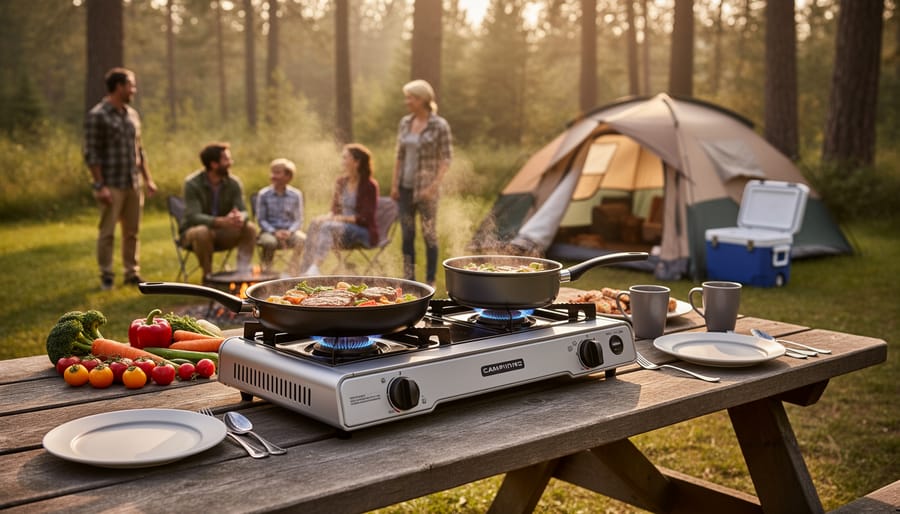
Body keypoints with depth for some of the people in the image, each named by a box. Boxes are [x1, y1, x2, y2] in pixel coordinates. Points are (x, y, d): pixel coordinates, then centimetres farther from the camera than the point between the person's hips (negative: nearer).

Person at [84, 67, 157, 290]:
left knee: (132, 231, 10)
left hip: (133, 184, 6)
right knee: (107, 232, 0)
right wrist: (100, 186, -16)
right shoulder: (97, 116, -8)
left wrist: (148, 179, 13)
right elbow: (91, 154, -11)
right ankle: (106, 276, 9)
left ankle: (132, 272, 18)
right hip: (111, 186, -6)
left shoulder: (132, 114, 13)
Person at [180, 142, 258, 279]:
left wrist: (241, 218, -39)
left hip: (222, 233, 4)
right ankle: (207, 276, -21)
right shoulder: (192, 183, -18)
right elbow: (193, 216, -28)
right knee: (202, 231, -38)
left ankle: (242, 272, -17)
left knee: (250, 228, -21)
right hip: (192, 232, -4)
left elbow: (243, 211, -11)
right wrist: (222, 221, -45)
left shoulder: (233, 183, -5)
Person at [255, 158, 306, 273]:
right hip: (270, 231, -1)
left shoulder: (296, 195, 1)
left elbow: (298, 219, 2)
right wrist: (274, 232, -17)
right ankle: (266, 270, -9)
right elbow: (261, 219, -1)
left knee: (301, 238, -30)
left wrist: (290, 231, -18)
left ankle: (292, 269, -13)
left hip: (289, 231, 1)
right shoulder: (263, 194, -2)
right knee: (269, 241, -35)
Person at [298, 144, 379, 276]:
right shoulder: (341, 182, 9)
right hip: (344, 227, 7)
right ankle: (304, 272, -30)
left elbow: (365, 218, -15)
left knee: (329, 227, -32)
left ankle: (314, 269, -44)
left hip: (365, 233, -7)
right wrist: (329, 216, -9)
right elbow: (335, 209, 15)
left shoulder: (369, 185, -12)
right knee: (315, 224, -21)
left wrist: (341, 218, -23)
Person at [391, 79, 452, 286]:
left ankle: (430, 283, 11)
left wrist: (433, 187, -17)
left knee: (429, 235, 2)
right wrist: (394, 184, 6)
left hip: (426, 189, -5)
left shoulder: (440, 126, -8)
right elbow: (400, 156, 12)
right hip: (405, 187, 5)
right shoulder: (405, 123, 8)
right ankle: (409, 281, 16)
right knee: (406, 234, 7)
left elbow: (446, 159, -9)